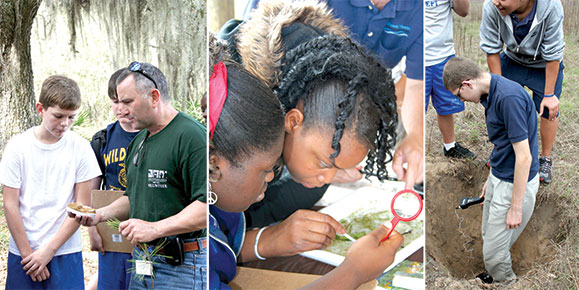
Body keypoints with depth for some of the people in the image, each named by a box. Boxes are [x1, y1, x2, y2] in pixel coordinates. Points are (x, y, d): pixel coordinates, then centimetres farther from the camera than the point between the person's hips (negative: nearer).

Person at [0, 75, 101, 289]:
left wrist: (49, 250, -7)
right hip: (23, 253, 1)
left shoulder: (80, 148, -5)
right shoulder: (18, 147, -4)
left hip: (65, 252, 0)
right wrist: (27, 253, -6)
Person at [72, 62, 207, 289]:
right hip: (141, 261, 9)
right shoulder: (138, 142, 15)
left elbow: (208, 206, -25)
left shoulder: (192, 136, -16)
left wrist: (155, 228, -24)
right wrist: (102, 214, 8)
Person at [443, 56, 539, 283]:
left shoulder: (509, 97, -29)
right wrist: (492, 178, 24)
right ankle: (494, 277, 44)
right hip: (499, 177, 10)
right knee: (489, 237, 23)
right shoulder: (492, 94, 4)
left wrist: (516, 208, -21)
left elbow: (524, 156, -27)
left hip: (515, 184, -10)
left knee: (494, 251, 1)